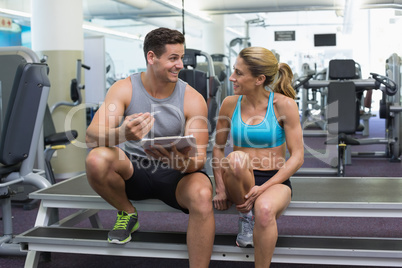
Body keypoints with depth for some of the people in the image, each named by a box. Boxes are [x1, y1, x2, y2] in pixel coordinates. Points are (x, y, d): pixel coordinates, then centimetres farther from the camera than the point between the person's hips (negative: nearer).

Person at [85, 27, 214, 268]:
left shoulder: (192, 99, -9)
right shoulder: (124, 89, -8)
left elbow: (199, 157, -11)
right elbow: (92, 137, -20)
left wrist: (184, 162, -38)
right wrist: (121, 134, -44)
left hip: (175, 175, -1)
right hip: (133, 171, 1)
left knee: (202, 196, -34)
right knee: (97, 159, -30)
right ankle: (128, 214, 1)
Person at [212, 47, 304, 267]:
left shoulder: (284, 105, -7)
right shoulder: (230, 104, 2)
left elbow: (297, 157, -8)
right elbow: (218, 148, 9)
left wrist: (263, 188, -18)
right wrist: (220, 188, -5)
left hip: (275, 182, -2)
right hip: (241, 182, 2)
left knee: (265, 209, -38)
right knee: (236, 159, -34)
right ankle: (246, 217, -6)